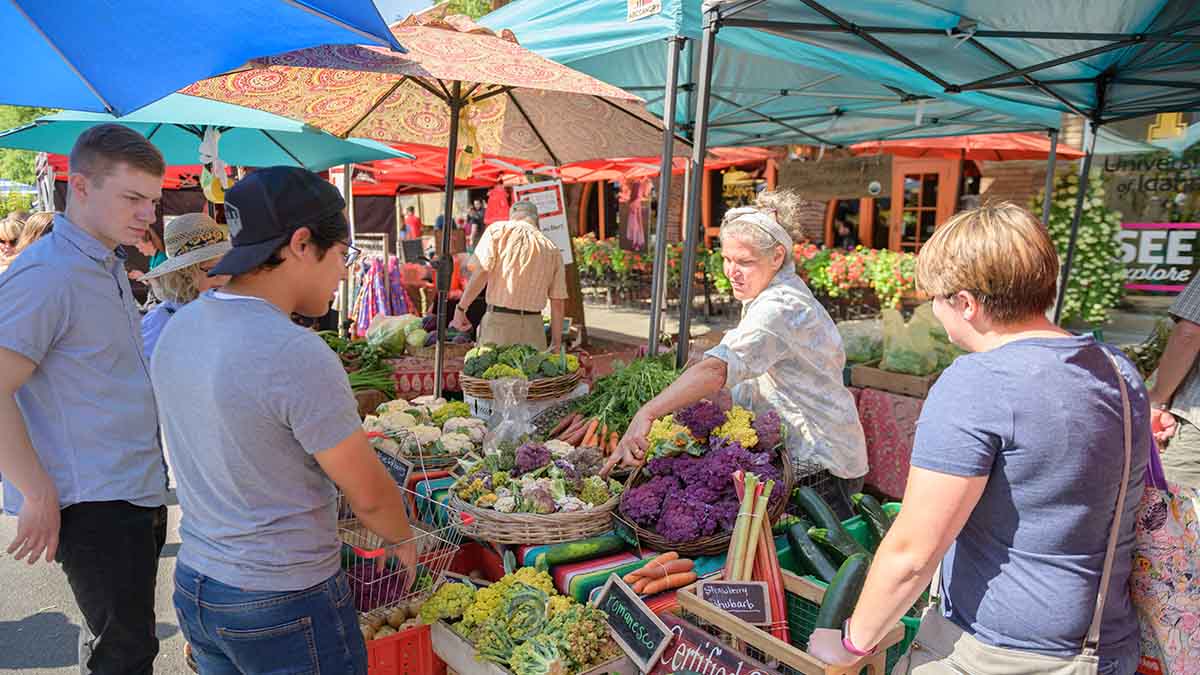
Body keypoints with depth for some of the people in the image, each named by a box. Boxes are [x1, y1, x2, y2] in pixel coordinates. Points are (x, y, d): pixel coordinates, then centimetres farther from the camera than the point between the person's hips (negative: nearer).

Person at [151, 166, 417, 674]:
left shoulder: (177, 330, -1)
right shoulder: (298, 356, -26)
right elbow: (369, 494, -17)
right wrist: (403, 541, 4)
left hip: (194, 585, 8)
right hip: (288, 608, -8)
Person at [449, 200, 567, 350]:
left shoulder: (498, 230, 3)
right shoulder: (552, 249, 11)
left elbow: (482, 272, -9)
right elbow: (558, 302, 9)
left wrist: (460, 308, -1)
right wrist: (556, 342, 15)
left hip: (499, 321, -3)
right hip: (533, 327, 3)